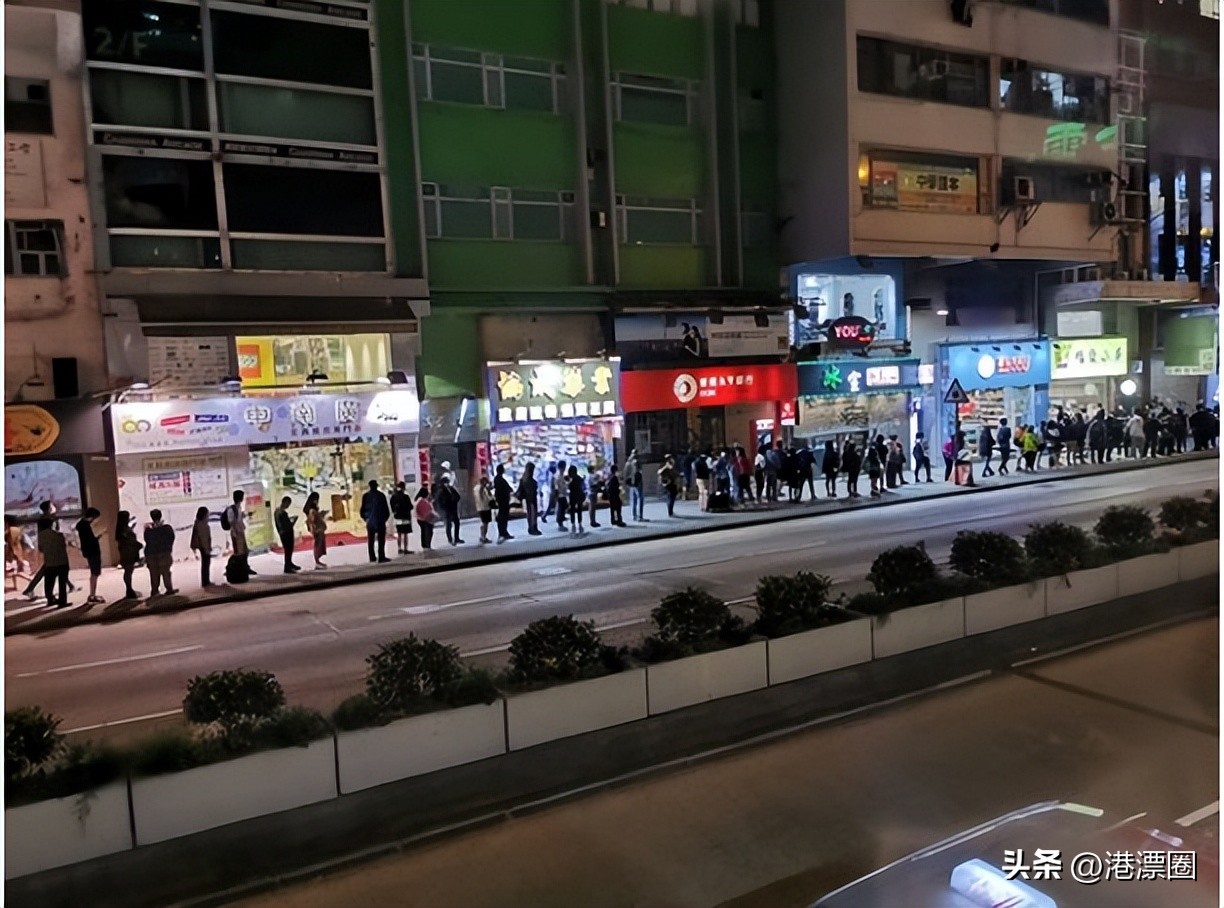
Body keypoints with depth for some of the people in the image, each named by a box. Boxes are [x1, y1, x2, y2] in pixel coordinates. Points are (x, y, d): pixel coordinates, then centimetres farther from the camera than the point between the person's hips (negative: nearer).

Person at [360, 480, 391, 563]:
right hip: (380, 521, -4)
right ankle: (381, 557, -6)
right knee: (381, 540, -2)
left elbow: (363, 509, 1)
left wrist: (365, 517, 15)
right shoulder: (381, 495, -8)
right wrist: (385, 517, 8)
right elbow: (386, 509, -6)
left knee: (370, 540, 12)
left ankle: (372, 557, 14)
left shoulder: (365, 496, 1)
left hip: (370, 521, 4)